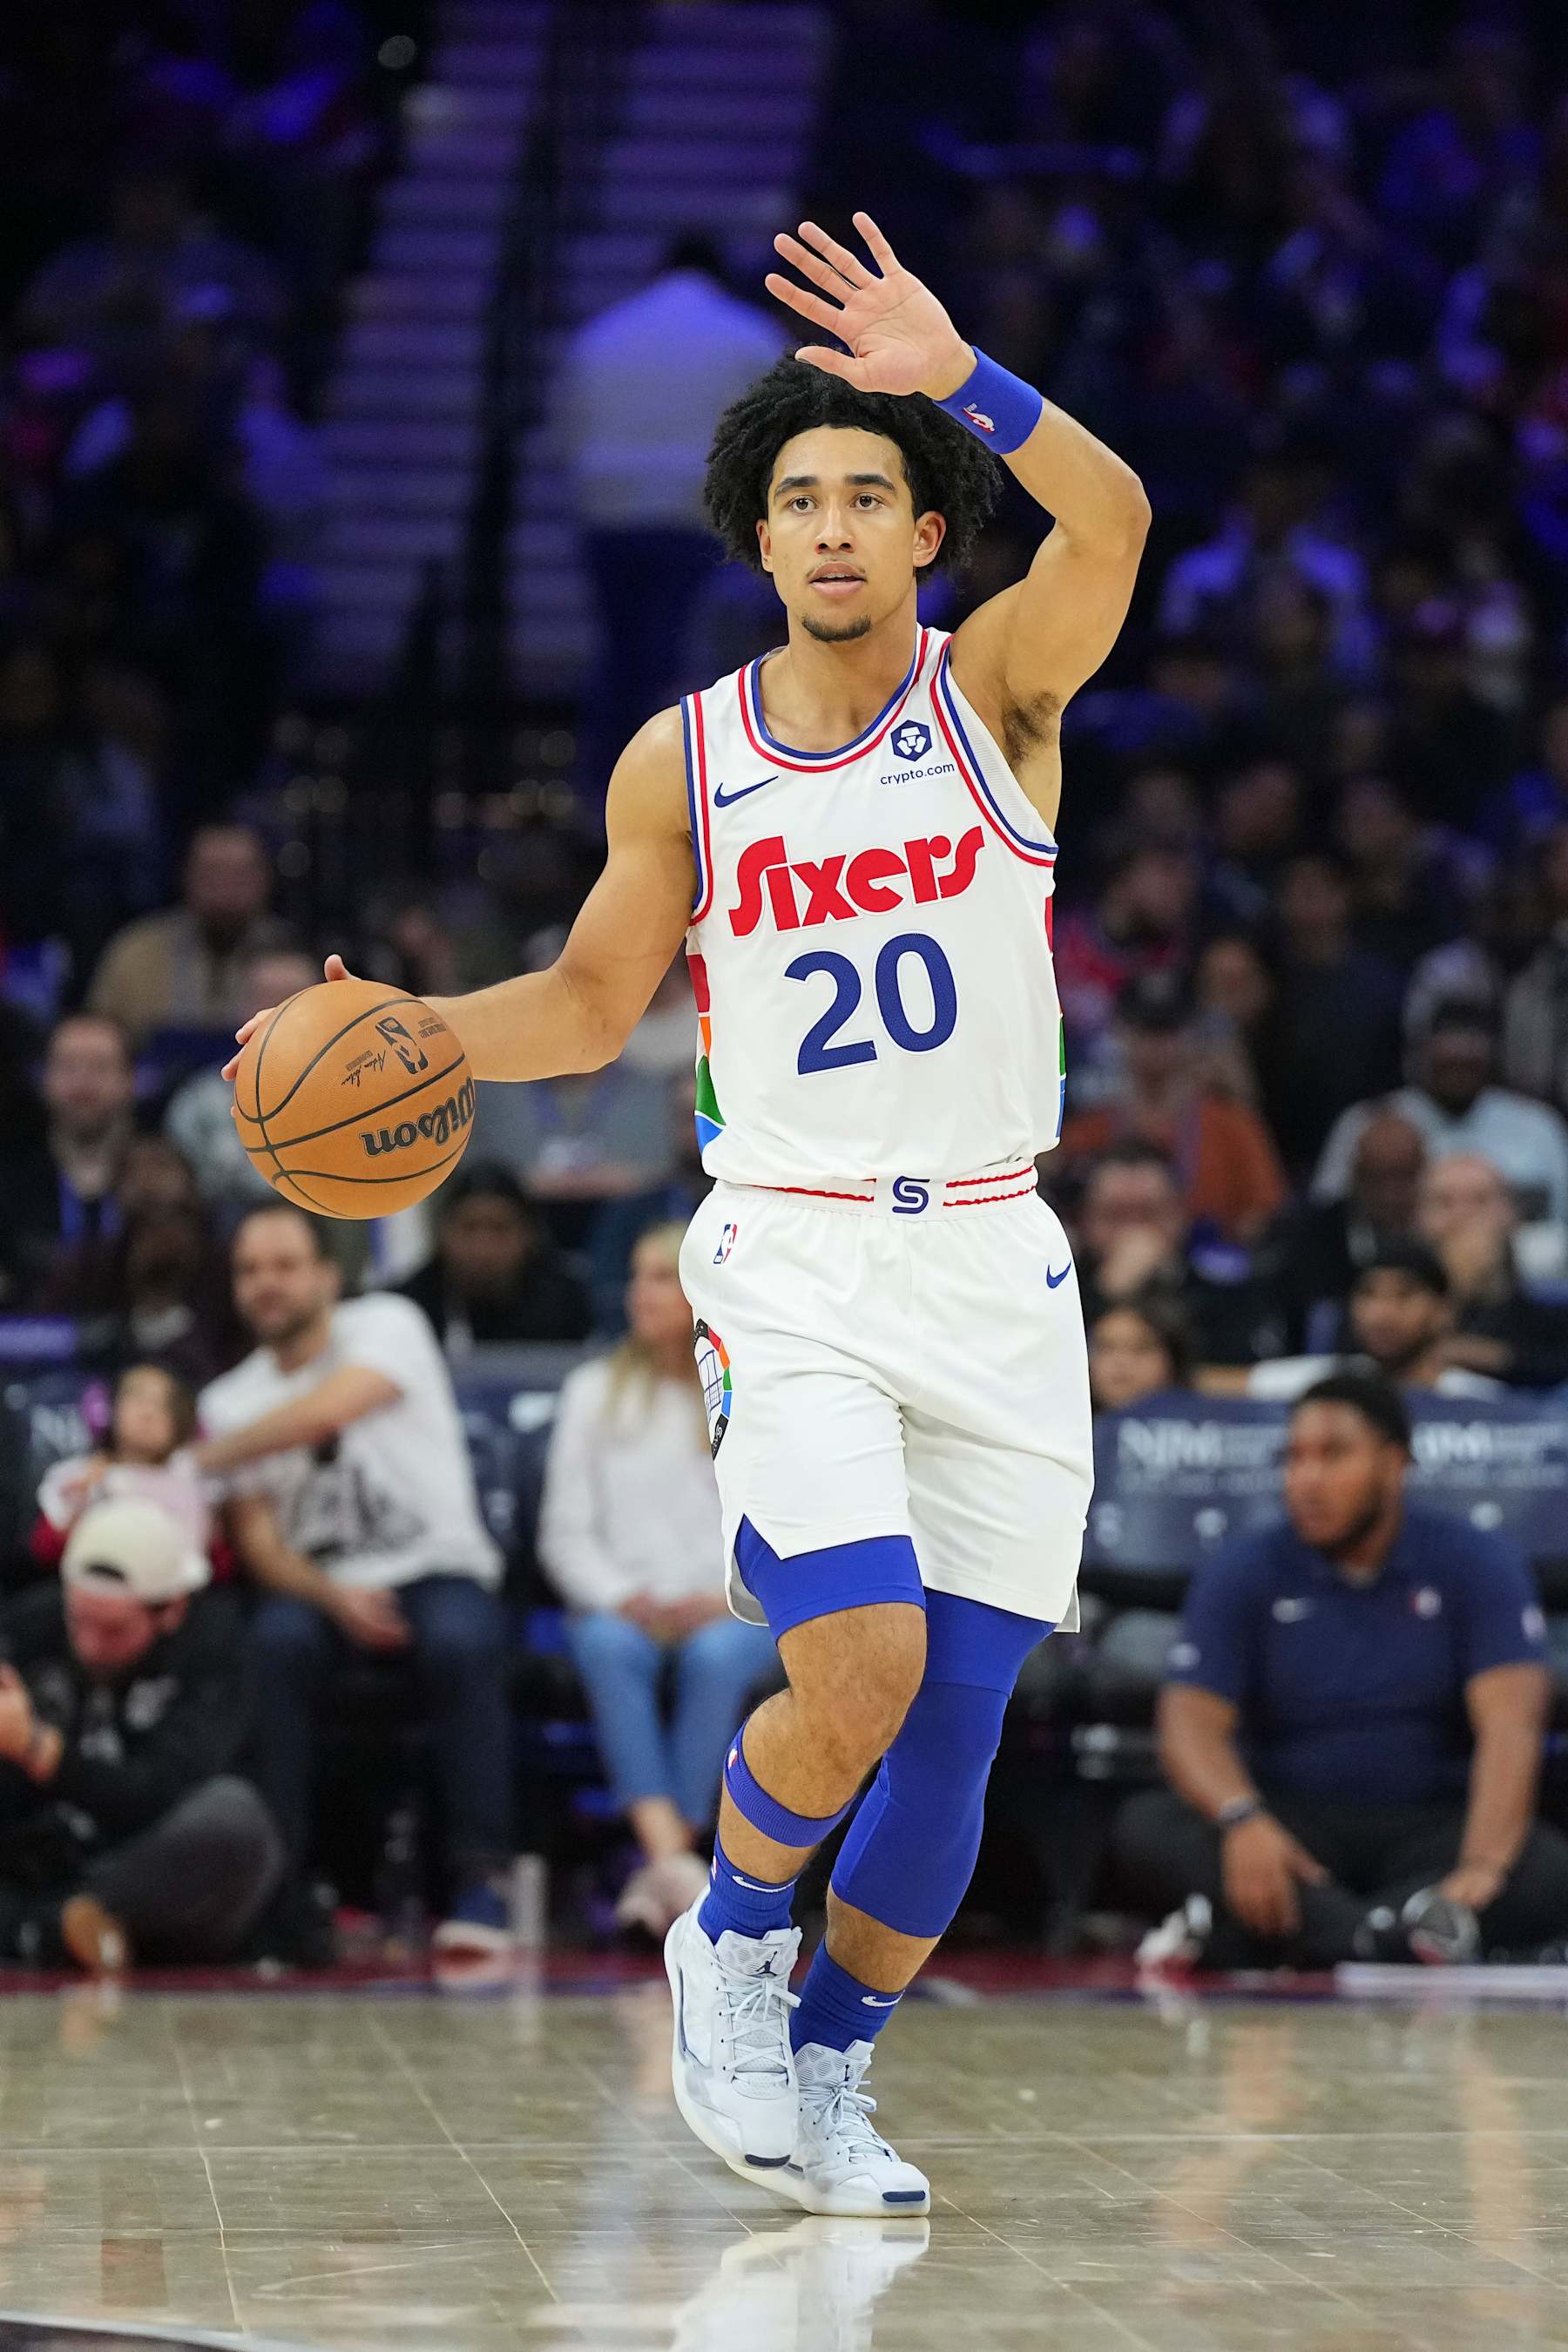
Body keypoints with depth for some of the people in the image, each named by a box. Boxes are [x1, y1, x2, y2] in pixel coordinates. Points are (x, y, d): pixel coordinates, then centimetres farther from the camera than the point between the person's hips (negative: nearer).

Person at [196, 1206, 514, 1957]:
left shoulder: (386, 1326, -3)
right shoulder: (231, 1402, 10)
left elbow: (323, 1413, -22)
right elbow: (258, 1538, 1)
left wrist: (194, 1460, -15)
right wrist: (333, 1597, -20)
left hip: (438, 1570, -3)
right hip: (322, 1587, 3)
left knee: (461, 1641, -36)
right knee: (276, 1640, -32)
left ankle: (480, 1878, -31)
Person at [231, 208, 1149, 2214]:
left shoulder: (997, 688, -1)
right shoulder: (683, 762, 3)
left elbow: (1111, 526, -21)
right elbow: (590, 1004, 11)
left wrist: (961, 377, -35)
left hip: (995, 1269, 1)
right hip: (792, 1258, -1)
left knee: (957, 1720, 3)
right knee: (857, 1666, -21)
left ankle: (827, 2062, 24)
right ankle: (730, 1936, 9)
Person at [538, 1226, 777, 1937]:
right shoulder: (595, 1391, 15)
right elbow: (564, 1533, 9)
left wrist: (729, 1600, -14)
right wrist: (623, 1598, -10)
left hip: (738, 1613, -1)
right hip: (622, 1607, 1)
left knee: (715, 1656, -37)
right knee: (610, 1647, -36)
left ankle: (656, 1878, -37)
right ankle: (671, 1858, -51)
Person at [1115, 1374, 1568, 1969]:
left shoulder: (1477, 1565, -1)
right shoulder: (1244, 1574, 3)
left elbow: (1509, 1725, -14)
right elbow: (1192, 1723, -8)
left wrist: (1483, 1866, -33)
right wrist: (1242, 1819, -32)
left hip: (1431, 1827, -1)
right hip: (1292, 1825, 1)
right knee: (1146, 1827, -29)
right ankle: (1384, 1937, -49)